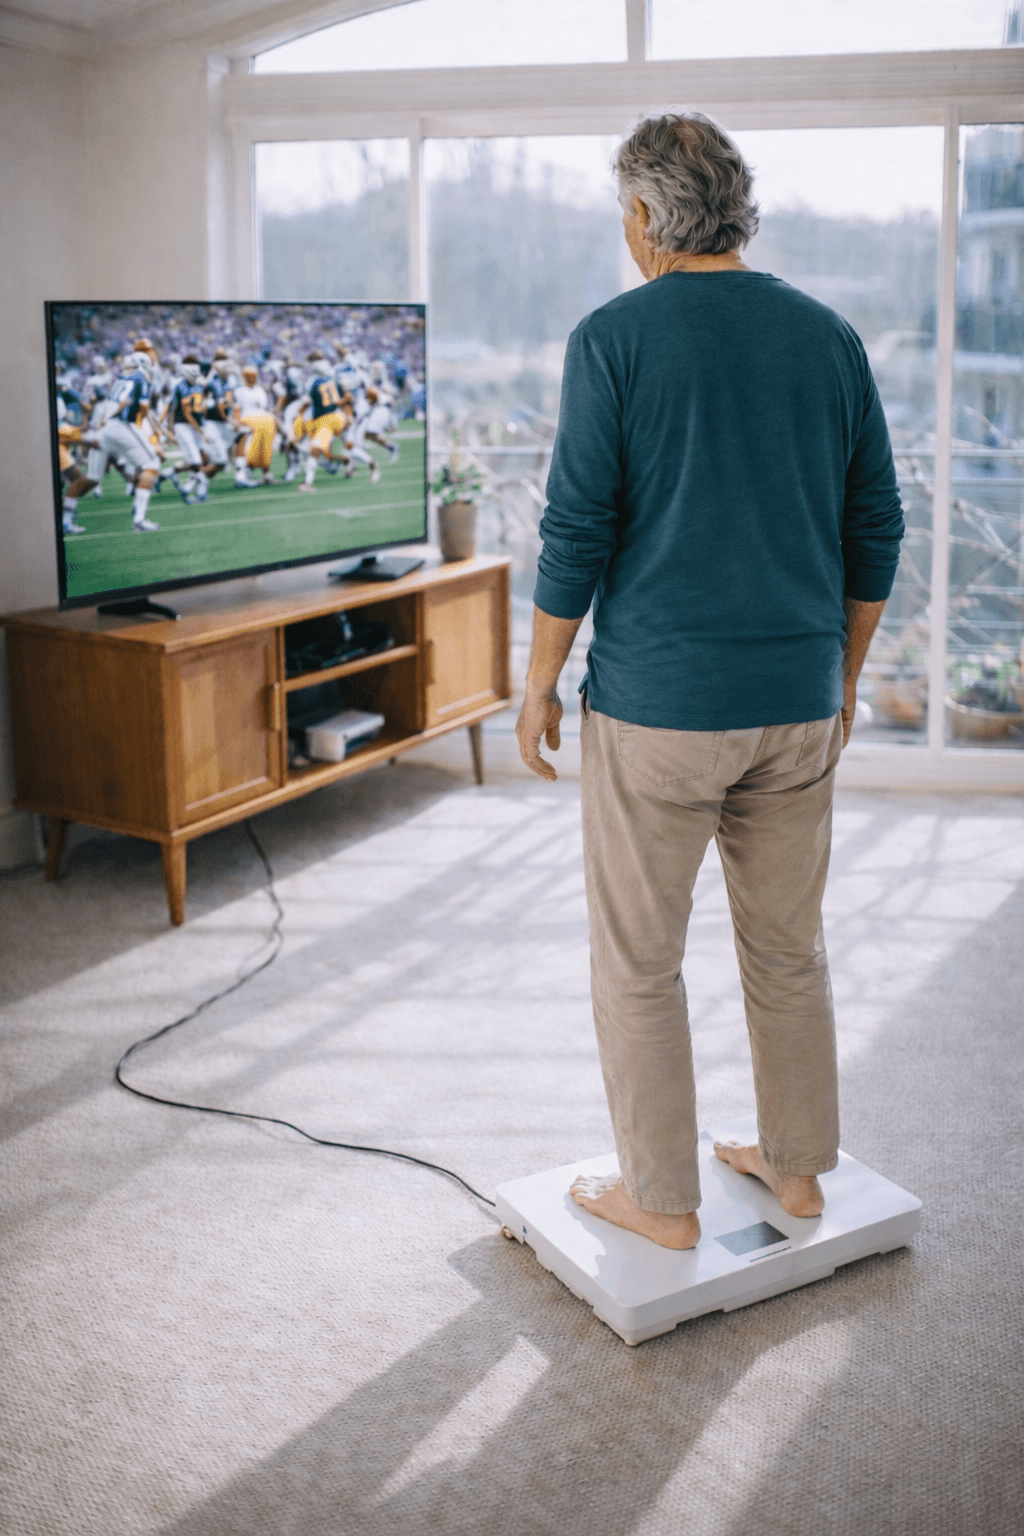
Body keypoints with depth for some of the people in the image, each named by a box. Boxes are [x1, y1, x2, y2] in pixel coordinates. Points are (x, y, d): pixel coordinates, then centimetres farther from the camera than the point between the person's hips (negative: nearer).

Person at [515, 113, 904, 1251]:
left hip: (656, 703, -5)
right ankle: (796, 1163, 31)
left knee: (637, 961, 9)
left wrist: (540, 684, 0)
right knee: (789, 948, 18)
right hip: (799, 703, 5)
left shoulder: (615, 337, -8)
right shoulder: (831, 337, 6)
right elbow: (875, 531, 8)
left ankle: (660, 1198, 19)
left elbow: (578, 530, -10)